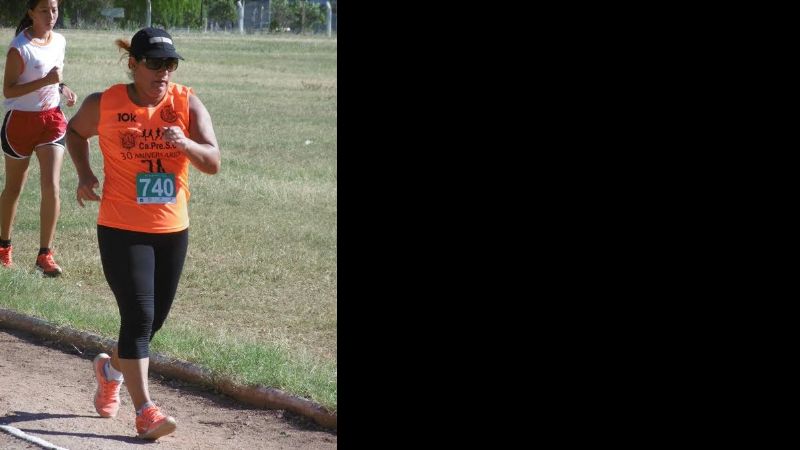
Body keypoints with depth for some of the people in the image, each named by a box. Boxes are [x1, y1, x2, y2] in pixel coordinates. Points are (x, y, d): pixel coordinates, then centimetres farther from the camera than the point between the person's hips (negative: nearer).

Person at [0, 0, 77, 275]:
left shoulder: (60, 42, 3)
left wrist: (63, 88, -1)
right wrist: (45, 81, -28)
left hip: (52, 118, 4)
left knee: (51, 187, -9)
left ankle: (45, 255, -4)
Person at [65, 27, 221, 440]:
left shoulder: (187, 104, -4)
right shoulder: (103, 106, -7)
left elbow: (213, 162, -11)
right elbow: (75, 131, 15)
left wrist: (185, 143, -31)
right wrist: (84, 174, -1)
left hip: (173, 231, 3)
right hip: (121, 230, -3)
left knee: (154, 319, 13)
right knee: (139, 316, -12)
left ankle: (111, 368, 42)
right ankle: (144, 411, -8)